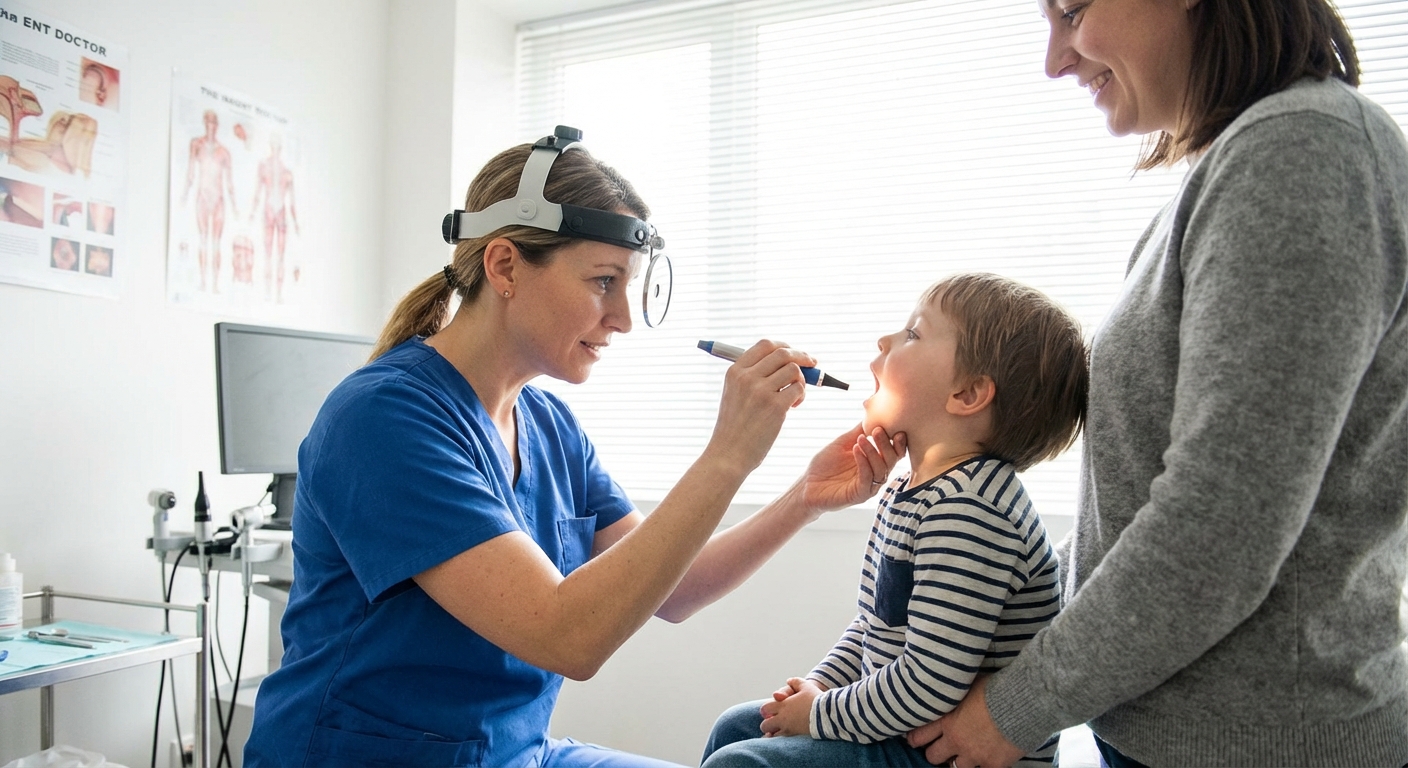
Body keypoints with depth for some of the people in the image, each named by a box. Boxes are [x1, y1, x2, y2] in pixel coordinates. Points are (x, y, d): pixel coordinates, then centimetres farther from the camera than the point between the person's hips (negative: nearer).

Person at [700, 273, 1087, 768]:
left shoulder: (966, 510, -27)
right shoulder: (908, 489, 7)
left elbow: (932, 683, -29)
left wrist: (822, 714, -15)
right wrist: (818, 686, 4)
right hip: (903, 726, 10)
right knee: (736, 727, 18)